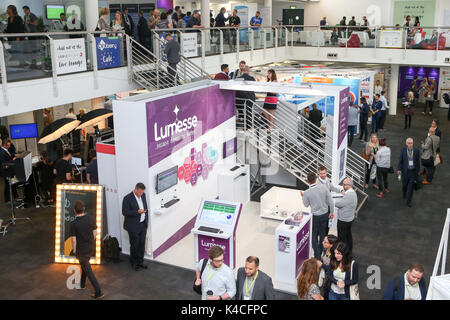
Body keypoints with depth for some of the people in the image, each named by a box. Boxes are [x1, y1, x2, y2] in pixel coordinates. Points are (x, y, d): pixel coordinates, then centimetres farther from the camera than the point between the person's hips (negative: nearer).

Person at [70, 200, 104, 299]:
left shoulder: (74, 224, -22)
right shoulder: (90, 219, -8)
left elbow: (74, 240, -17)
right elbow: (95, 233, 1)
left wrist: (74, 250, 0)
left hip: (81, 250, -5)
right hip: (90, 248, 5)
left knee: (88, 270, 4)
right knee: (84, 265, 28)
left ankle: (98, 292, 2)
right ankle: (82, 284, 46)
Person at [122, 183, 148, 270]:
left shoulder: (143, 195, 4)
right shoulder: (127, 198, -16)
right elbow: (124, 212, -18)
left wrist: (146, 220, 13)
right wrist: (137, 212, -27)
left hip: (143, 225, 6)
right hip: (133, 226, -6)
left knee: (142, 244, 11)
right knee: (134, 245, 5)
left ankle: (140, 261, 25)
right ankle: (133, 263, 22)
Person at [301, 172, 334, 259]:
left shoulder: (307, 193, -20)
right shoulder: (324, 188, -12)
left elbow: (306, 205, -3)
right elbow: (331, 201, -7)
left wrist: (303, 197, 14)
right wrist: (331, 212, 7)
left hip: (315, 216, -4)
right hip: (325, 214, 4)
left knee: (314, 236, 12)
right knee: (322, 234, 22)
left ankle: (317, 256, 14)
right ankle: (321, 252, 37)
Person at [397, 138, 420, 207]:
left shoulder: (416, 151, -5)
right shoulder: (403, 150, -4)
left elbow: (418, 162, 2)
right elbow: (400, 160, -2)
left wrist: (417, 171, 5)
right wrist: (399, 169, -11)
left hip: (413, 172, -1)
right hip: (405, 171, 1)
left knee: (411, 187, -2)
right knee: (404, 185, 16)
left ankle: (408, 202, 8)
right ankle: (404, 194, 48)